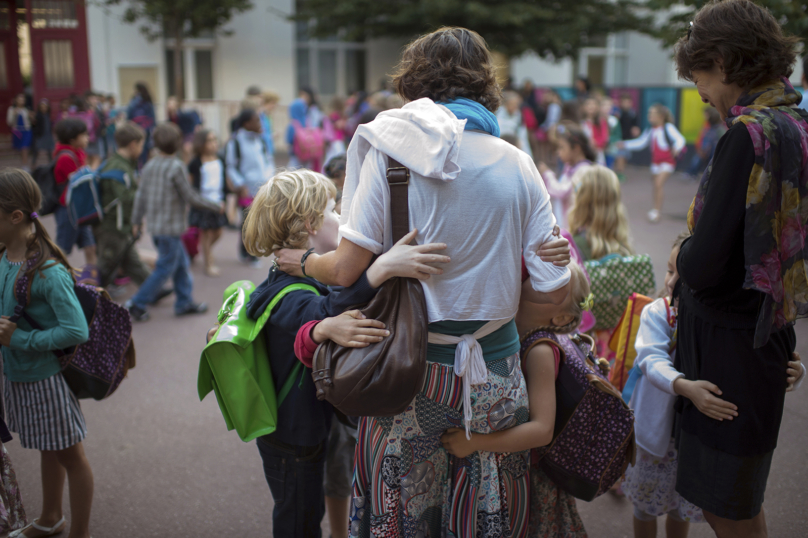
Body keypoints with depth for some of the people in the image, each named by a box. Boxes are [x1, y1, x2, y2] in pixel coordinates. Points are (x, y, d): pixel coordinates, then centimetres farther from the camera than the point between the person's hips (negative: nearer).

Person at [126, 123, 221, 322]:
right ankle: (137, 303, 3)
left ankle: (185, 302, 25)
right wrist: (215, 206, -1)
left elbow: (141, 195, 9)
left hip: (154, 224, 8)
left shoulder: (149, 166, 5)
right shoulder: (176, 167, -17)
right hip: (170, 227, -8)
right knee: (165, 268, 2)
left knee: (181, 261, 18)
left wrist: (137, 221, 19)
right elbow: (190, 197, -13)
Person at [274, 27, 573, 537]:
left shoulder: (391, 147, -7)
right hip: (494, 366, 2)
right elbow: (556, 290, -4)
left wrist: (303, 261, 10)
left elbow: (346, 270, -11)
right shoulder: (519, 165, -1)